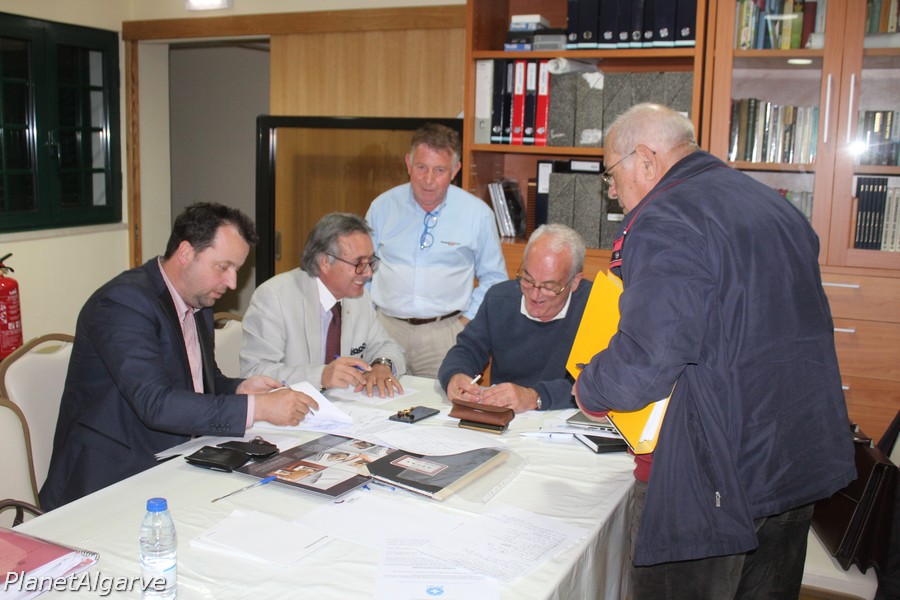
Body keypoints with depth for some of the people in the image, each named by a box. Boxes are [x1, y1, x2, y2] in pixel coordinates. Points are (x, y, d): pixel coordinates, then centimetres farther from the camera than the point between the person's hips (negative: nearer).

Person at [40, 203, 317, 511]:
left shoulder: (199, 302, 9)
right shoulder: (124, 303, -19)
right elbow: (156, 404, -28)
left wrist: (239, 389, -3)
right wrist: (257, 407, -27)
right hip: (107, 485, -8)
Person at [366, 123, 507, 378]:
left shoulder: (478, 213, 0)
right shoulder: (382, 207, 5)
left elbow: (493, 278, 8)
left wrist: (467, 321, -1)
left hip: (445, 333, -1)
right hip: (385, 328, 2)